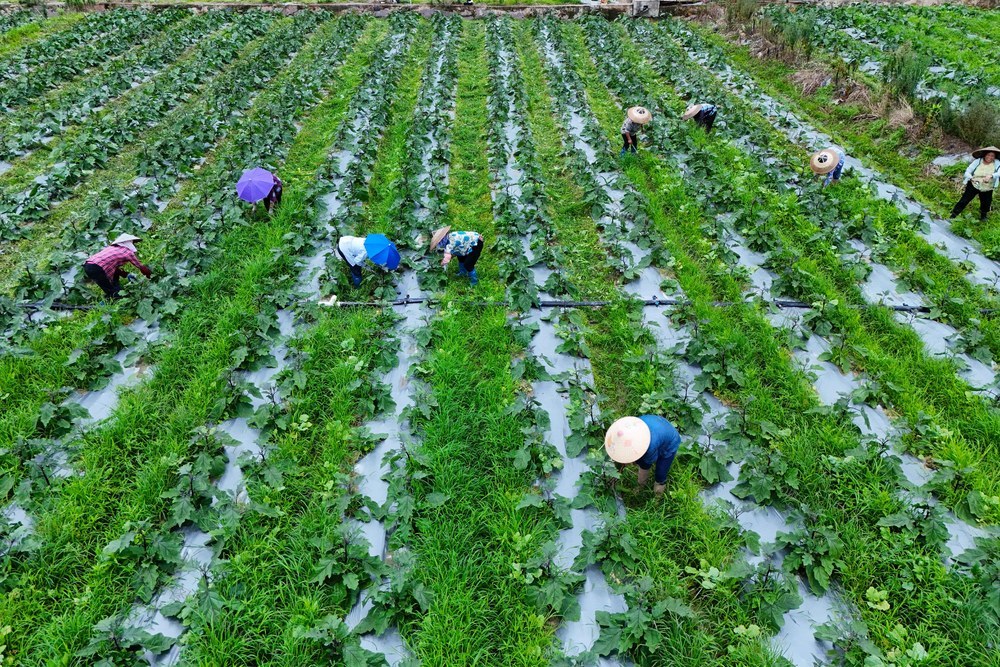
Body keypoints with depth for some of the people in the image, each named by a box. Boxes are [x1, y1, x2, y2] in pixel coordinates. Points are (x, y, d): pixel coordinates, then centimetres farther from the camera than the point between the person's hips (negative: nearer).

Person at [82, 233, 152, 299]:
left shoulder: (112, 248, 24)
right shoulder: (128, 252, 4)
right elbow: (141, 267, 10)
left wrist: (127, 275, 29)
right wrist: (151, 276, 23)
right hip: (96, 268, -9)